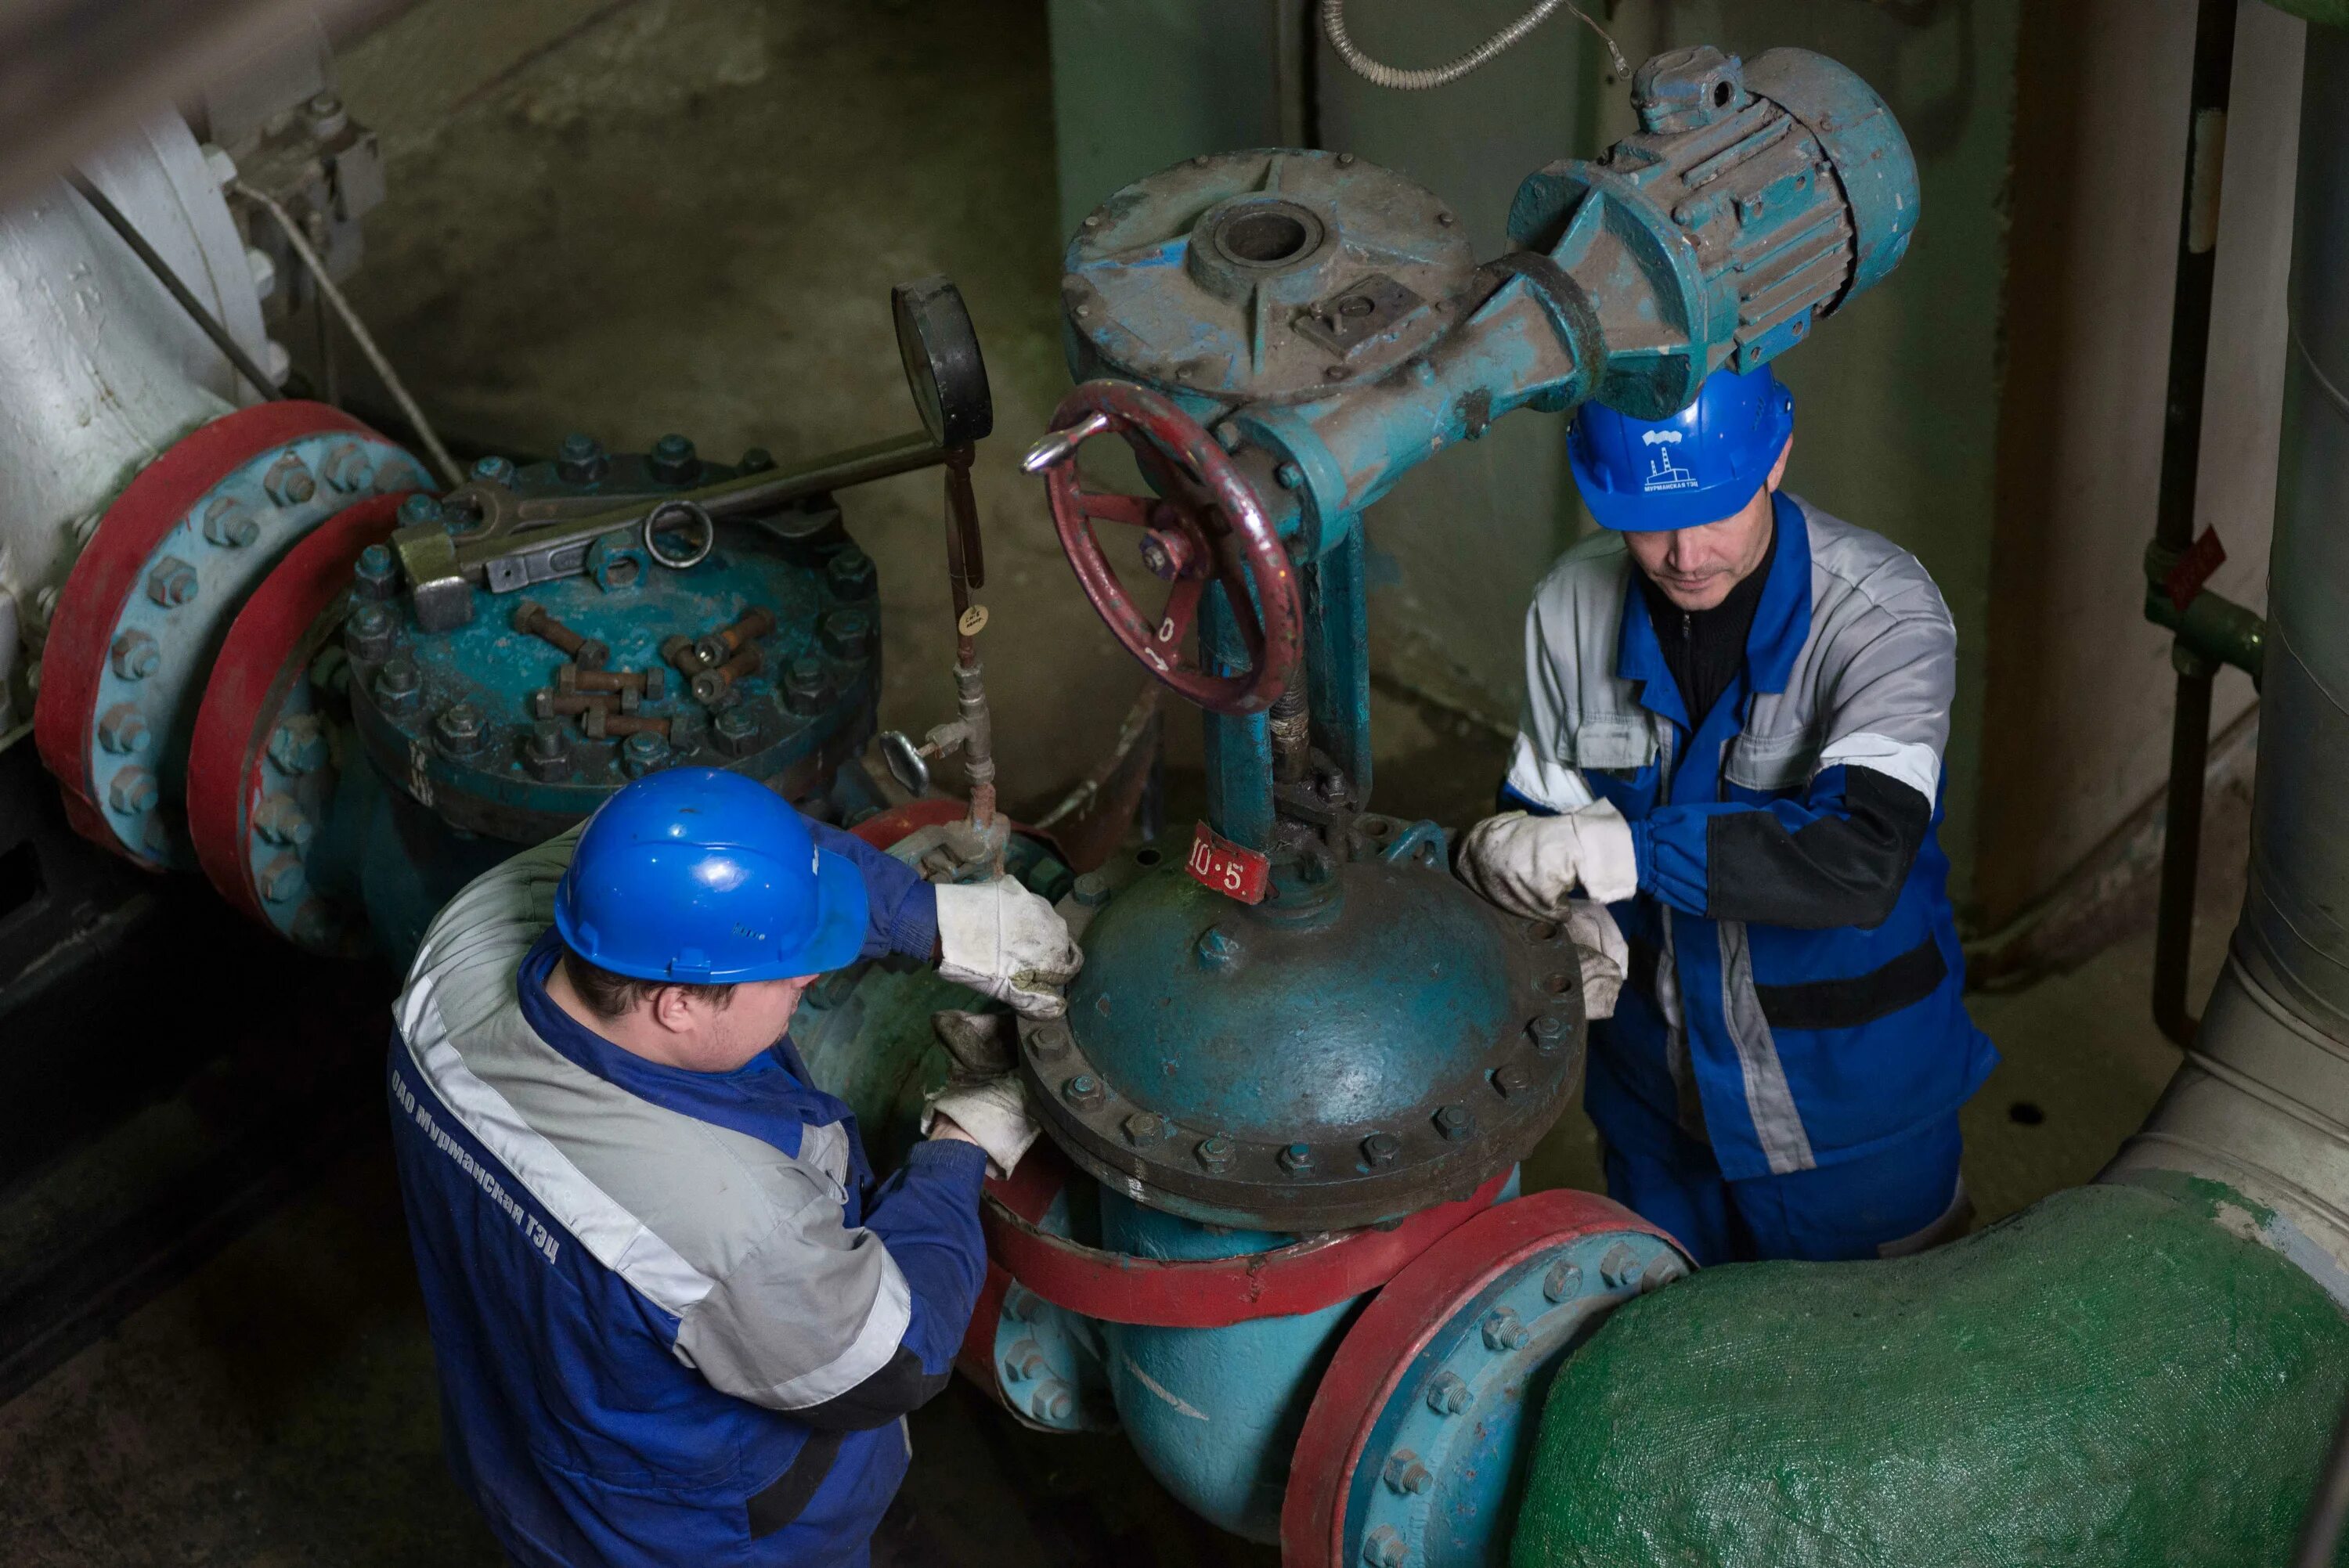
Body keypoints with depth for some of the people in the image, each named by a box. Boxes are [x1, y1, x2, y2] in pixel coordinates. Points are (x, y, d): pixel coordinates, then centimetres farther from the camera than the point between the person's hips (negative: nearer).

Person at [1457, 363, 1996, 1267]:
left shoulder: (1886, 613, -25)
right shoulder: (1573, 607, -11)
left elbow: (1864, 860, -38)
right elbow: (1540, 820, 1)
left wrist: (1600, 848, -40)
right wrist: (1578, 928, -22)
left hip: (1848, 1101, -3)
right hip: (1657, 1093, 4)